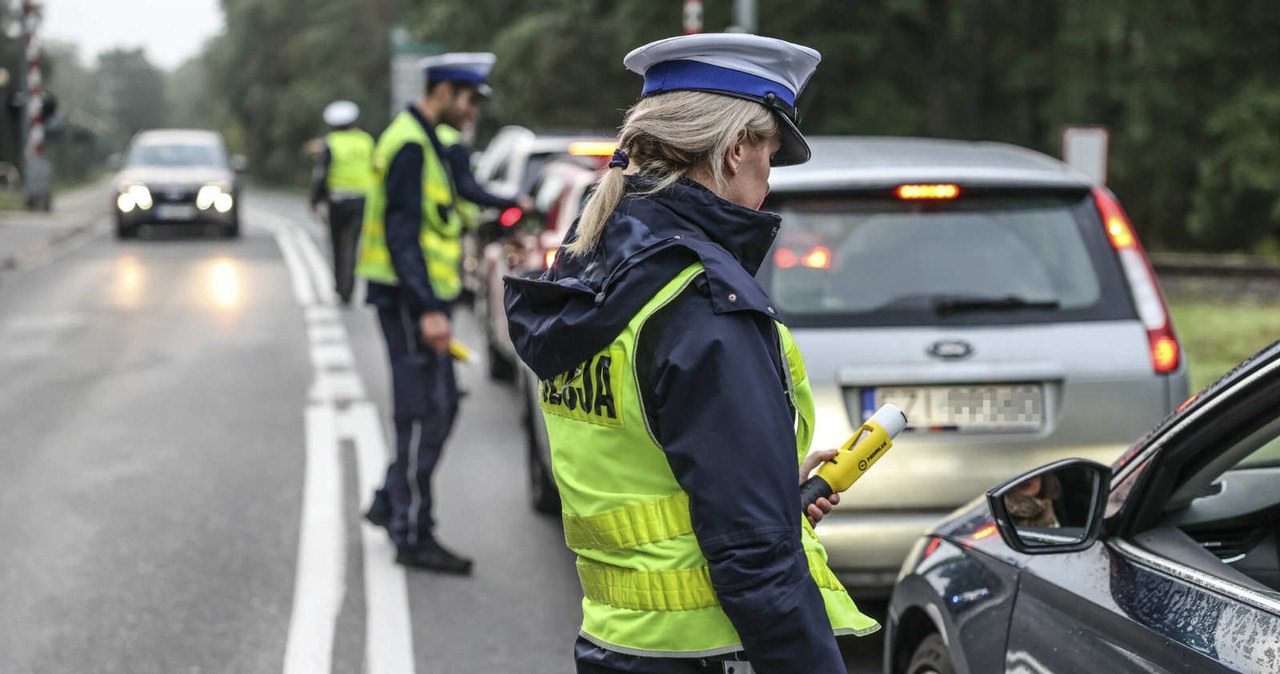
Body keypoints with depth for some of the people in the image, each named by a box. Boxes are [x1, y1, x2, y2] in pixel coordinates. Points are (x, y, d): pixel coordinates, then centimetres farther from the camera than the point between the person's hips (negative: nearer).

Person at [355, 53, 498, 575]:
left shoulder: (424, 142, 17)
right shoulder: (410, 147, -16)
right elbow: (401, 236, -22)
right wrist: (429, 310, -27)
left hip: (422, 297, 10)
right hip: (410, 300, -10)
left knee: (438, 406, 15)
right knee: (425, 414, -7)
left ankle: (391, 502, 26)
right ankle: (413, 535, -1)